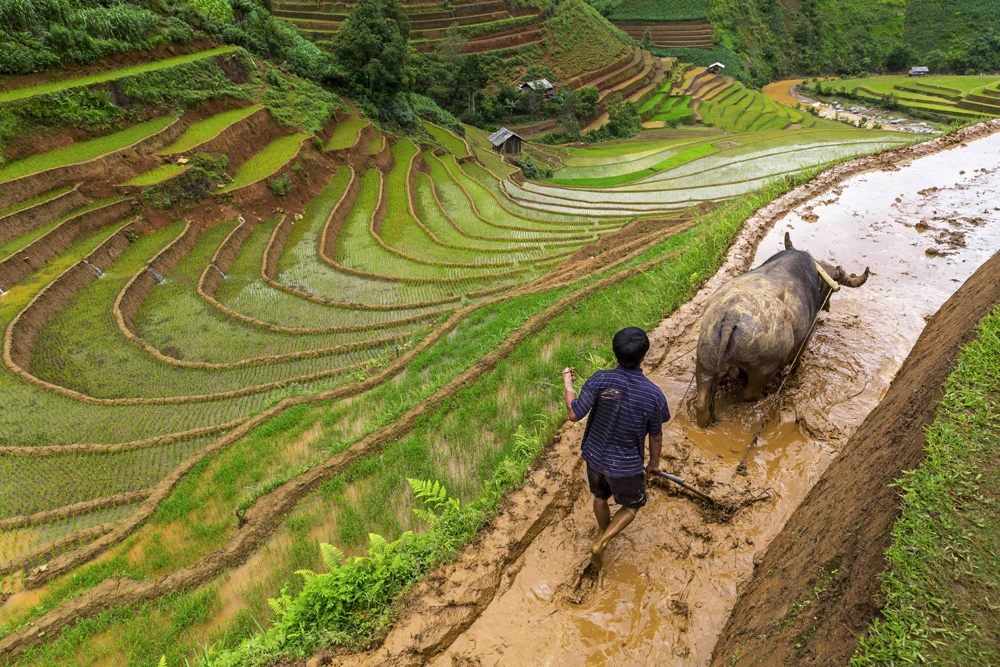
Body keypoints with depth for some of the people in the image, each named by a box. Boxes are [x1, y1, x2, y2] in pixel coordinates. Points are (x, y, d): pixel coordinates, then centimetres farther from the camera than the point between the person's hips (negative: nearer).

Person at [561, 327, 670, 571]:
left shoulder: (600, 380, -24)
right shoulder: (654, 395, -21)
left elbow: (574, 414, -17)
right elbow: (656, 437, -7)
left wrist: (567, 383, -2)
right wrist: (654, 462, 13)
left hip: (595, 456, 2)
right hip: (626, 465, -2)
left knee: (600, 497, 29)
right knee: (632, 506, 25)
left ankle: (605, 531, 53)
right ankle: (601, 543, 11)